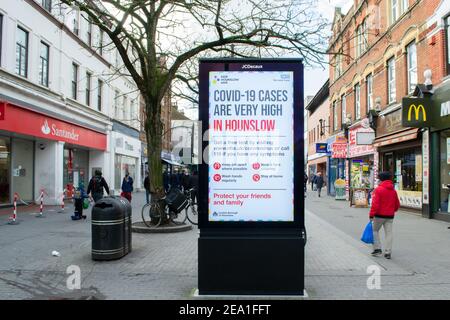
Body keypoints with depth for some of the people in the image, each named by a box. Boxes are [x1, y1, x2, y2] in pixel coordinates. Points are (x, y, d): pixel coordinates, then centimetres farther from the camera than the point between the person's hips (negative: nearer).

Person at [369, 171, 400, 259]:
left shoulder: (378, 189, -12)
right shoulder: (393, 191, 8)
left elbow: (375, 204, -18)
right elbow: (397, 205, 15)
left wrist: (371, 215, -13)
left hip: (380, 215, -5)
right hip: (390, 216, 5)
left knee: (375, 230, 11)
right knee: (389, 233, 6)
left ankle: (377, 248, 7)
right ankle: (388, 252, 7)